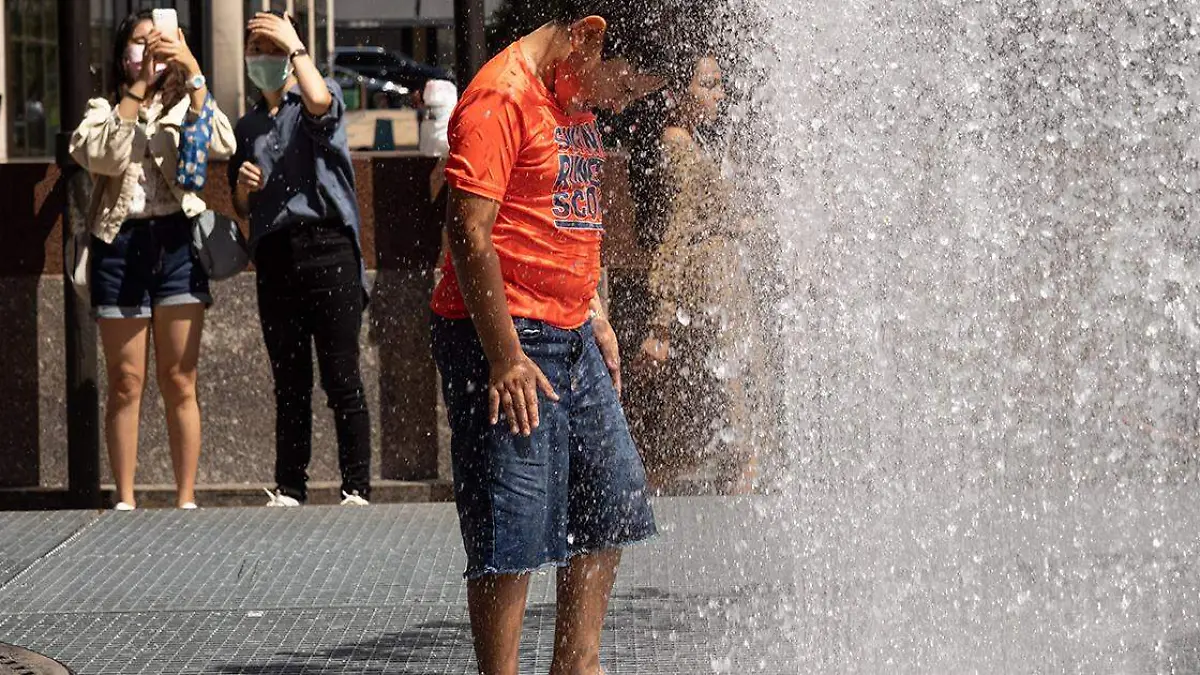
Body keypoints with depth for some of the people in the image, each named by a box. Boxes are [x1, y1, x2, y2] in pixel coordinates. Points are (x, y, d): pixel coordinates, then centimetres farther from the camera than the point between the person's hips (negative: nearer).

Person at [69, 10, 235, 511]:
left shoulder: (185, 108, 11)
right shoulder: (103, 111, 10)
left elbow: (221, 145, -10)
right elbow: (105, 156, -12)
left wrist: (192, 71, -15)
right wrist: (137, 86, -14)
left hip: (176, 242, 0)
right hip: (120, 244, 0)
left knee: (179, 383, 0)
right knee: (125, 383, 2)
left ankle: (186, 499, 4)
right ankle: (125, 501, 5)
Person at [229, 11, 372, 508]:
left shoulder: (324, 94, 7)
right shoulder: (248, 126, 22)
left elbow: (320, 102, -20)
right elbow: (242, 207, 26)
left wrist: (294, 45, -9)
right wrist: (243, 185, 3)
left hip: (326, 246, -5)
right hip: (274, 256, 5)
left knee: (341, 376, -6)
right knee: (289, 381, 5)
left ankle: (357, 487, -3)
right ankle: (289, 489, 8)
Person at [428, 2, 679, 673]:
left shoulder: (576, 102, 15)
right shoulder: (502, 96, -15)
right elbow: (470, 234, -20)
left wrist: (597, 320, 17)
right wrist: (505, 359, -21)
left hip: (572, 341, 10)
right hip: (507, 343, -10)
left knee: (612, 506, 14)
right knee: (512, 535, -7)